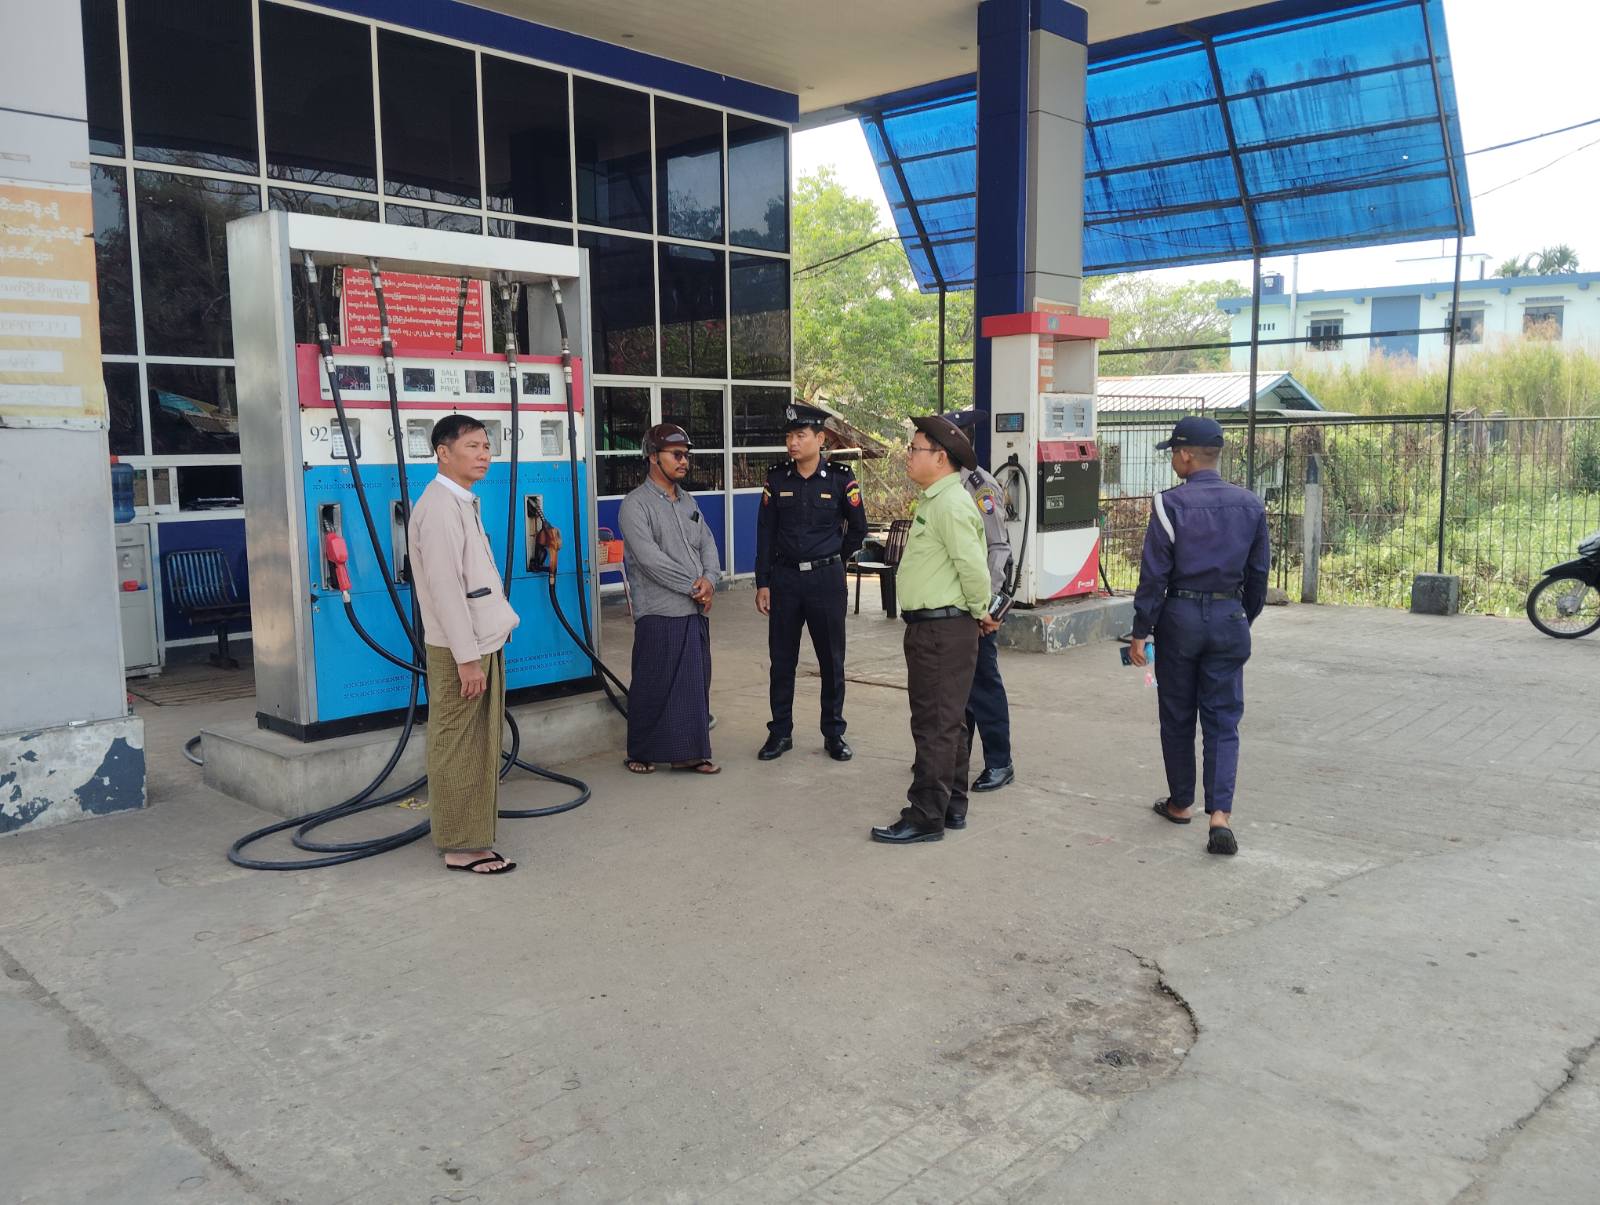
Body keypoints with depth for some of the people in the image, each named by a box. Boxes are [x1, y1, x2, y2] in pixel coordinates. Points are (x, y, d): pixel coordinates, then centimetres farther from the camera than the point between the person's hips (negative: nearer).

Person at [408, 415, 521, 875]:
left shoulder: (464, 503, 15)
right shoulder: (439, 507, -15)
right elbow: (444, 587, -20)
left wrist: (487, 647, 17)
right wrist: (467, 657, -21)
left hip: (484, 642, 10)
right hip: (459, 648, -10)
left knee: (481, 746, 15)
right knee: (458, 750, -2)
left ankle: (472, 835, 25)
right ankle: (462, 846, 6)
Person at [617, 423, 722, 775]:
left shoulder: (688, 501, 16)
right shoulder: (636, 504, -9)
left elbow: (708, 544, 14)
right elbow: (650, 558, -17)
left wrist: (709, 579, -7)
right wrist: (693, 587, -14)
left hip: (696, 611, 7)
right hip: (660, 612, -7)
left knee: (695, 683, 9)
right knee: (653, 686, 0)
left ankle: (689, 752, 17)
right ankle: (642, 753, 15)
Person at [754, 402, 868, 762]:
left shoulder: (840, 478, -5)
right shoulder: (776, 479, 2)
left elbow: (858, 528, 7)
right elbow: (765, 533, 3)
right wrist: (762, 583, -1)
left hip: (826, 580, -2)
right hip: (784, 579, 2)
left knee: (832, 660, 6)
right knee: (781, 659, 7)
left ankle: (834, 733, 18)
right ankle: (780, 732, 19)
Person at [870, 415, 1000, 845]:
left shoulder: (950, 504, -19)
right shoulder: (934, 500, 15)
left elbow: (974, 567, -24)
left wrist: (979, 612, -9)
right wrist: (977, 613, 18)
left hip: (943, 629, -11)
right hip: (931, 627, 11)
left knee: (935, 724, -4)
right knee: (947, 721, 17)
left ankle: (926, 817, 3)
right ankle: (952, 806, 28)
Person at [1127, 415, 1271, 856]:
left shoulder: (1170, 504, -10)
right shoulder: (1249, 505, 3)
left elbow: (1154, 575, -10)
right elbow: (1258, 573, 10)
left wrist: (1140, 632, -4)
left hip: (1179, 617, -3)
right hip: (1229, 620, 3)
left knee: (1177, 718, 12)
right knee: (1223, 721, 6)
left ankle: (1180, 803, 26)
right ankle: (1220, 813, -7)